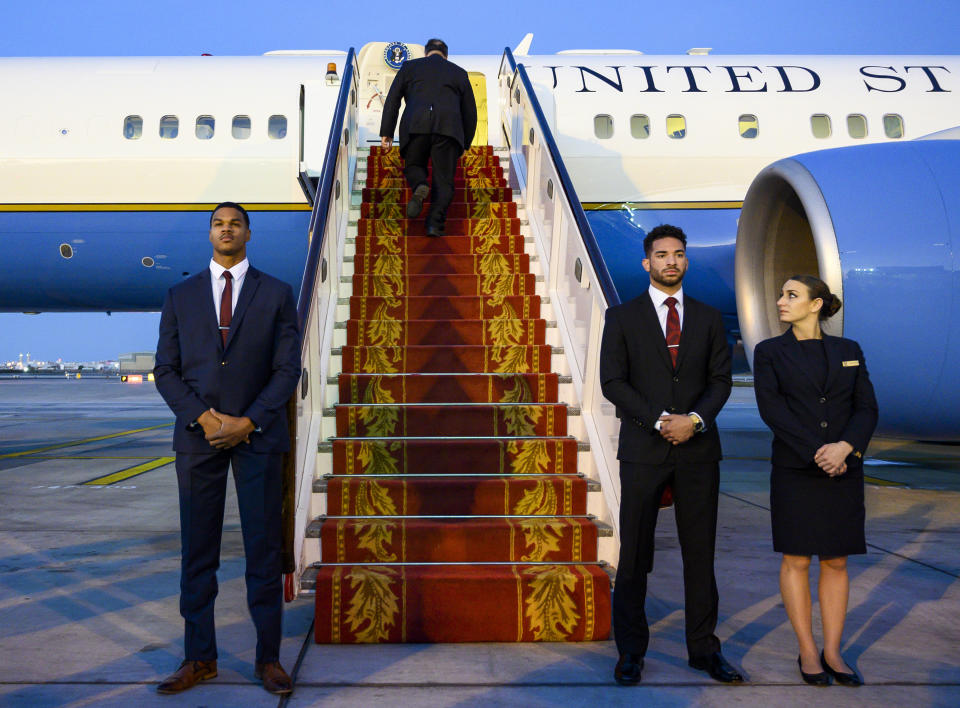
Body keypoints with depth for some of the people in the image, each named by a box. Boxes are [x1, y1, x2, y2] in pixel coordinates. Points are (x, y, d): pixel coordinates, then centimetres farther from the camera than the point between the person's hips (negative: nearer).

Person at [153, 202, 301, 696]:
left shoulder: (276, 294, 6)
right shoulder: (180, 296, 11)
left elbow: (288, 369, 0)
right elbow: (165, 371, 6)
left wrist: (247, 422, -10)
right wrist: (204, 418, -9)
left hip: (258, 435, -1)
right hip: (197, 435, 2)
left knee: (264, 549, 1)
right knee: (197, 551, 5)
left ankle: (268, 658, 11)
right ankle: (199, 658, 16)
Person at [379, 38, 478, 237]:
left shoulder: (409, 67, 24)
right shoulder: (459, 73, 26)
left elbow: (392, 99, 14)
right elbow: (470, 112, 25)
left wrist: (386, 132, 12)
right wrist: (465, 144, 32)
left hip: (416, 126, 0)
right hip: (448, 127, 0)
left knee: (413, 167, 19)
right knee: (443, 180, 3)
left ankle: (420, 187, -15)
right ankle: (435, 223, -17)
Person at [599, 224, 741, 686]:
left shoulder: (708, 318, 12)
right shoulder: (622, 317, 4)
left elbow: (721, 379, 7)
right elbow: (612, 382, -4)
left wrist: (695, 418, -11)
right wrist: (660, 421, -13)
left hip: (698, 449, 2)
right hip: (643, 448, -2)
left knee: (700, 552, 8)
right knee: (634, 555, 3)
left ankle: (704, 648, 20)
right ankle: (631, 651, 15)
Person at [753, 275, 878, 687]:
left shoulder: (849, 351, 8)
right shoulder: (770, 352, 1)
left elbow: (867, 408, 2)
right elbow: (772, 409, -9)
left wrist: (845, 446, -17)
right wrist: (817, 452, -18)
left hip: (844, 469, 2)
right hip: (794, 470, -2)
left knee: (836, 561, 7)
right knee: (797, 560, 2)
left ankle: (832, 652, 17)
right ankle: (807, 652, 14)